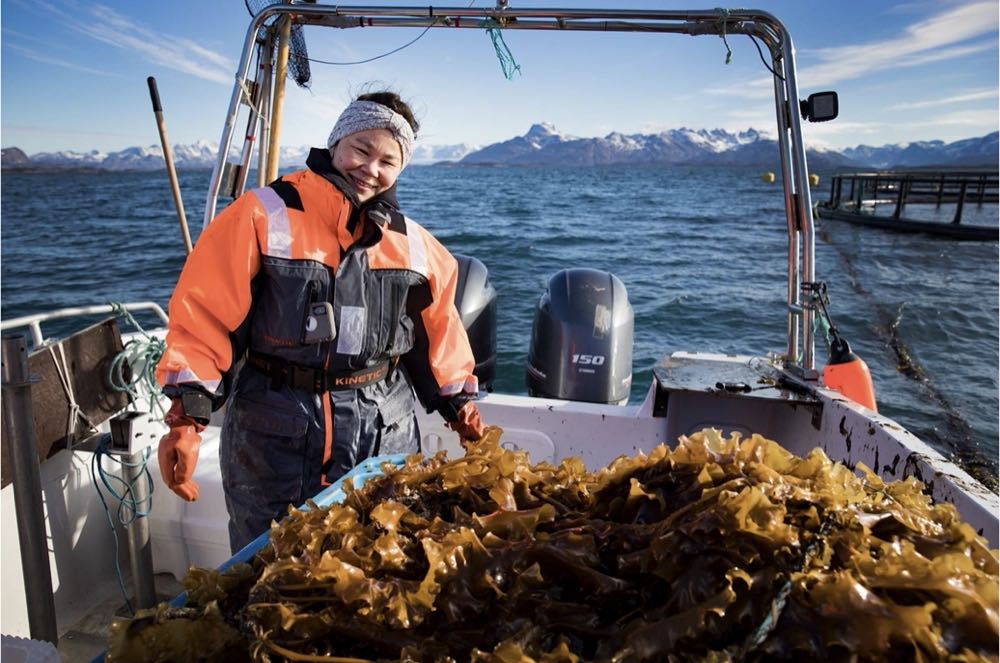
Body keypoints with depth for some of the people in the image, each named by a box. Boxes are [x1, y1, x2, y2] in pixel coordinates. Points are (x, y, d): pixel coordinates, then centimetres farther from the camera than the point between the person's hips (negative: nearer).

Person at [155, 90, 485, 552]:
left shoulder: (414, 244, 6)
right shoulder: (263, 216, -6)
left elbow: (438, 333, 15)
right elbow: (205, 315, -10)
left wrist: (458, 404, 11)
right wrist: (186, 418, -16)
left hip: (385, 428, 3)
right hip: (275, 429, -3)